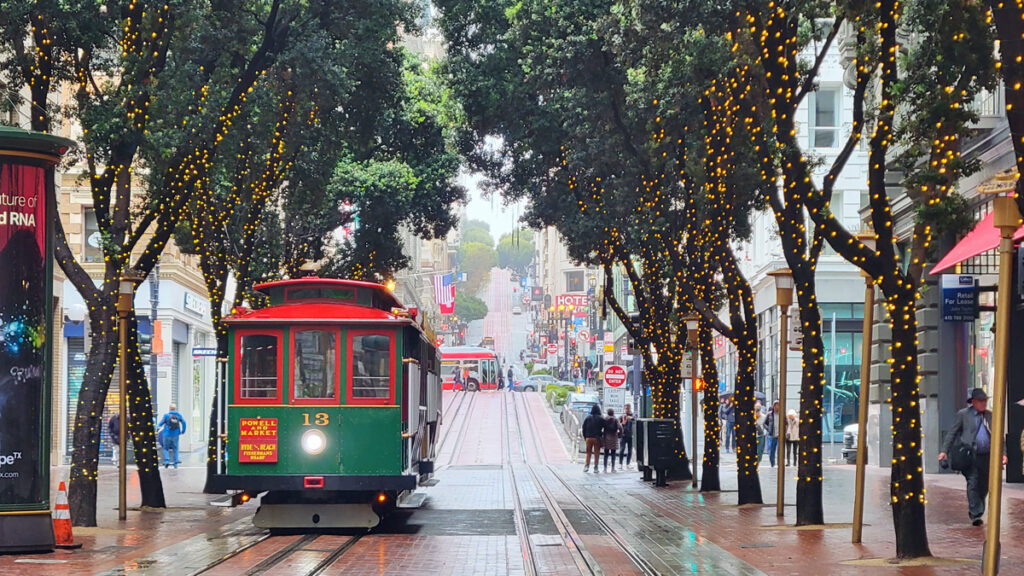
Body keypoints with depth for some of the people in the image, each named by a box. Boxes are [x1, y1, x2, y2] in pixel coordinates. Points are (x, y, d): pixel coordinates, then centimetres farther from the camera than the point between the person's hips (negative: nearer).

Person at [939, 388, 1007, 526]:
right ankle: (975, 515, -14)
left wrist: (1002, 453, 5)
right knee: (973, 484, -14)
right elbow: (952, 433, 4)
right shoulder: (963, 414, 3)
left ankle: (973, 510, 28)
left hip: (987, 456, 5)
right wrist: (944, 451, -5)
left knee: (984, 486, 9)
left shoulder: (990, 416, 14)